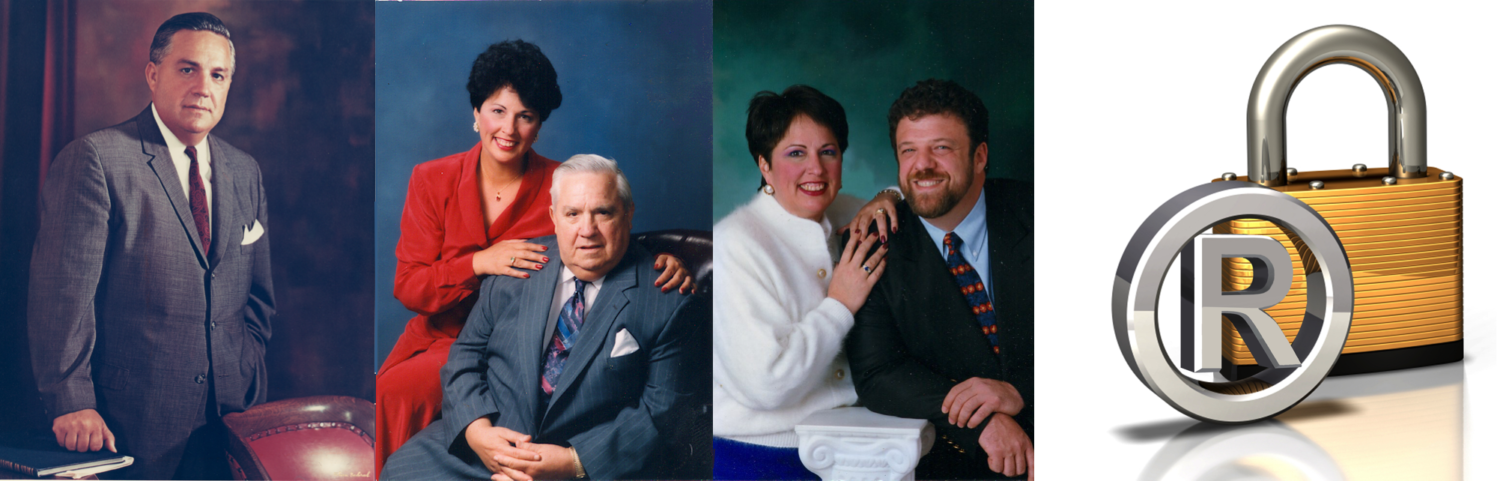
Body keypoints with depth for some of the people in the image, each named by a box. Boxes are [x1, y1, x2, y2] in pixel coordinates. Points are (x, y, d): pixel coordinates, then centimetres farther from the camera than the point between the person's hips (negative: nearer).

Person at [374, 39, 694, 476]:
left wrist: (666, 265, -24)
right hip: (436, 334, 3)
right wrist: (479, 263, -20)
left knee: (396, 393, -27)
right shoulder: (433, 181, 1)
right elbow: (408, 286, -2)